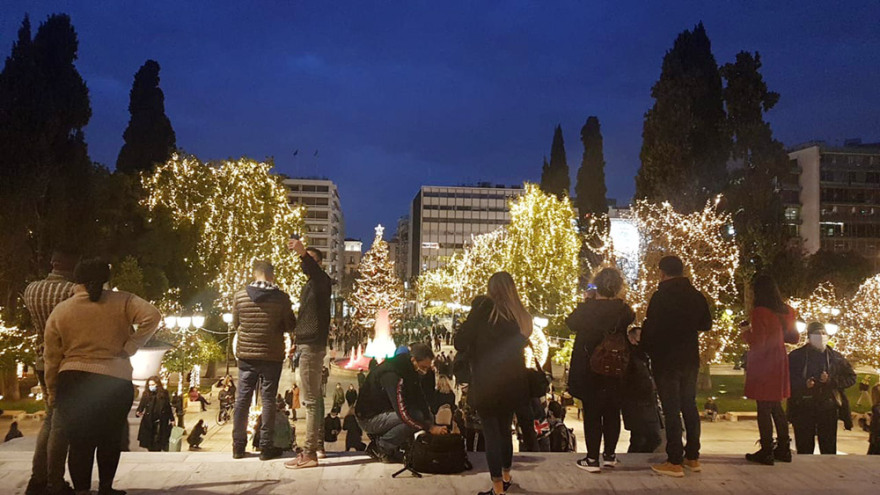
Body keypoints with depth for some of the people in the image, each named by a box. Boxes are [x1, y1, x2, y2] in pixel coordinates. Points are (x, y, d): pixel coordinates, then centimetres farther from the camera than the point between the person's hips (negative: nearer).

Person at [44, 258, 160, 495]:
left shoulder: (60, 311, 3)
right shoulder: (121, 301, -1)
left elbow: (51, 358, 7)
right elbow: (152, 316, -15)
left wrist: (52, 391, 18)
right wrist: (129, 348, -6)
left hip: (72, 383, 0)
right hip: (115, 382, 0)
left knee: (80, 442, 7)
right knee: (110, 440, 17)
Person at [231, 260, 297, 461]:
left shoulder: (239, 296, -4)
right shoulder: (281, 297, -10)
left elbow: (235, 324, 8)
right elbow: (290, 326, -1)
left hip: (246, 355, 2)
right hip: (272, 356, -2)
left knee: (242, 398, 10)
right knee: (268, 399, 5)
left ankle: (238, 446, 14)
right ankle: (266, 447, 8)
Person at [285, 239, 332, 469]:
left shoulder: (321, 281, -10)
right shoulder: (309, 285, 20)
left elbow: (316, 272, -36)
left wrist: (303, 253, -53)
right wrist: (298, 333, 19)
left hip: (312, 346, -11)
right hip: (309, 345, 11)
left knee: (311, 400, -11)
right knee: (315, 398, 15)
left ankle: (309, 453, -11)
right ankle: (318, 446, 23)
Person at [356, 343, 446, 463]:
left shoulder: (410, 372, 0)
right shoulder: (391, 374, -29)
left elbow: (421, 400, 2)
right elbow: (403, 413, -35)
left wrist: (430, 422, -14)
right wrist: (430, 428, -32)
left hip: (386, 413, 9)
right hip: (369, 419, -9)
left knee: (428, 417, -1)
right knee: (412, 418, -28)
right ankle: (380, 446, -8)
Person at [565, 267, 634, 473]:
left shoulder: (587, 308, -16)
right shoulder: (623, 309, -8)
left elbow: (571, 323, 2)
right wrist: (618, 301, 12)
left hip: (589, 369, -3)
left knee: (592, 413, 3)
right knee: (612, 411, 14)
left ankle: (593, 459, 6)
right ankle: (610, 455, 23)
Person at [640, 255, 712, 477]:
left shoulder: (661, 296, -15)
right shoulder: (696, 296, 4)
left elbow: (650, 328, -15)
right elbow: (706, 324, 15)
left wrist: (646, 349, 3)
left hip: (666, 360, -6)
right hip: (690, 359, 6)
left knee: (671, 409, -3)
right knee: (689, 406, 14)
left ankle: (675, 462, -1)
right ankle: (693, 457, 19)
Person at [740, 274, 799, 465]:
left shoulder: (760, 312, -15)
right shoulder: (785, 311, 7)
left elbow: (758, 343, -17)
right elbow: (793, 337, 16)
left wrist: (746, 333, 1)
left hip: (763, 364, -8)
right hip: (779, 362, 8)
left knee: (764, 408, -3)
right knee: (776, 407, 16)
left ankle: (767, 452, 0)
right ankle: (783, 449, 21)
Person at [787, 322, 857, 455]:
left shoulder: (836, 357, 9)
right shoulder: (796, 356, 2)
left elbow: (851, 378, 8)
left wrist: (831, 381, -8)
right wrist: (803, 384, -18)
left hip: (828, 409, 2)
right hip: (803, 409, -2)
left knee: (829, 450, 4)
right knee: (804, 449, 2)